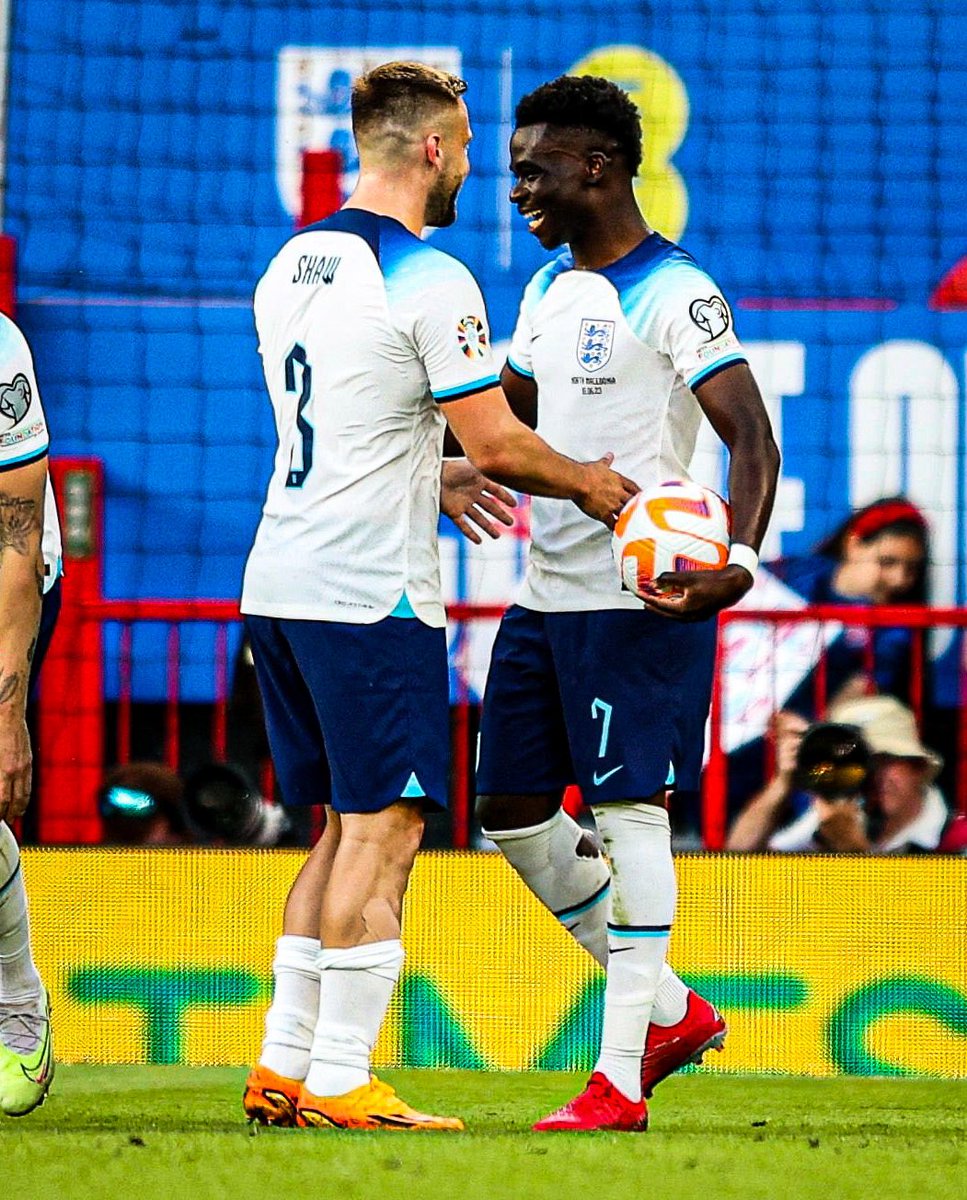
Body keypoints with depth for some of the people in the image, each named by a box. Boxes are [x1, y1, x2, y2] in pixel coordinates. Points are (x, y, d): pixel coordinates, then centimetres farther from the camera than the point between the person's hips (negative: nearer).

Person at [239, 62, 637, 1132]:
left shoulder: (288, 267, 13)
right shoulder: (431, 281, -13)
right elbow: (496, 447, -13)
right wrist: (587, 482, 5)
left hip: (278, 582, 8)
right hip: (372, 593, -8)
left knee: (344, 830, 15)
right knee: (382, 834, -4)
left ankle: (282, 1070, 13)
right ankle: (339, 1083, -6)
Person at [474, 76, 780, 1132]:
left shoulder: (674, 293, -11)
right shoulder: (549, 289, 15)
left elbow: (751, 436, -19)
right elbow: (502, 421, 29)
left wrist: (739, 558, -33)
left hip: (640, 597, -9)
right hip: (545, 595, 9)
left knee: (628, 808, -8)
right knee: (511, 810, 9)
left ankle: (622, 1077, -6)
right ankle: (669, 1010, 22)